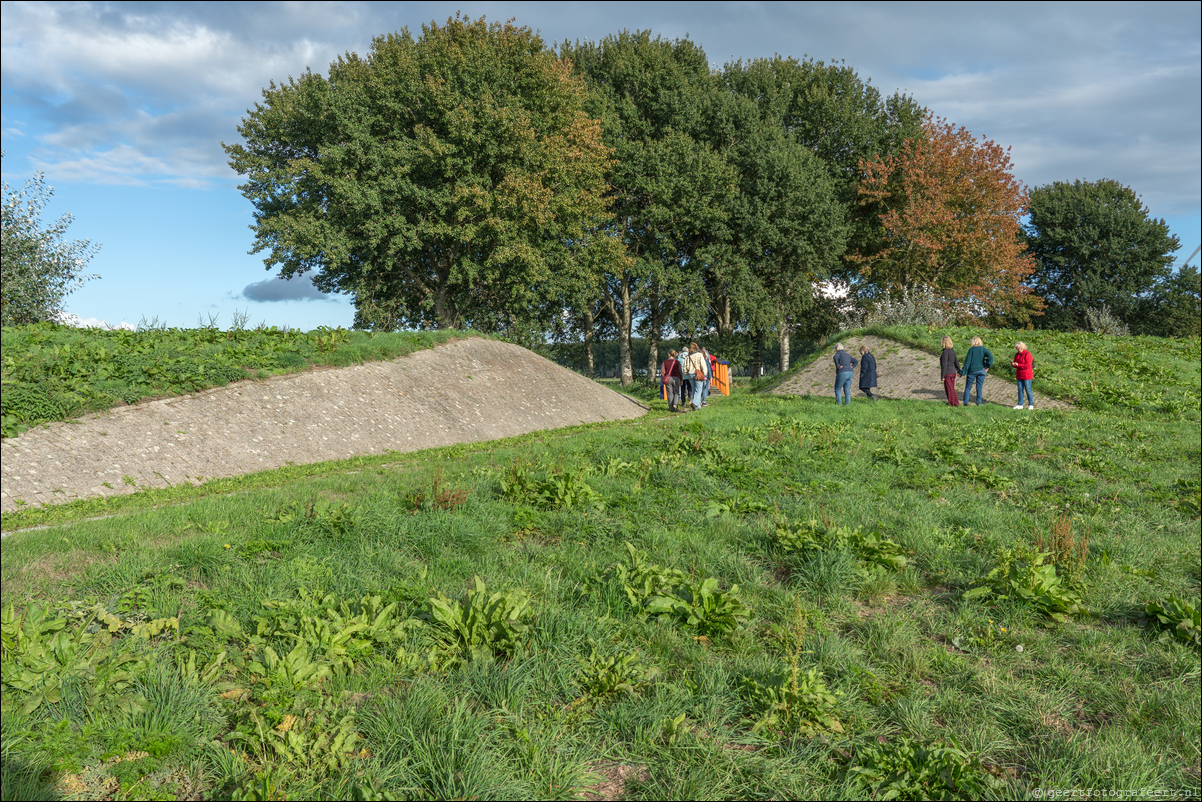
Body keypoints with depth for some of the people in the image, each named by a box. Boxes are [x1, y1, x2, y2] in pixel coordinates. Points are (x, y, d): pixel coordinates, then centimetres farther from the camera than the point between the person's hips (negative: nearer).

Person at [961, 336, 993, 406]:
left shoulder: (971, 349, -5)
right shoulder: (983, 349, -1)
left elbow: (967, 361, -8)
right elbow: (990, 357, -16)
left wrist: (964, 372, -5)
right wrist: (987, 366, -10)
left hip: (972, 370, -1)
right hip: (981, 370, 1)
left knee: (968, 386, 8)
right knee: (979, 387, 10)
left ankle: (966, 402, 5)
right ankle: (979, 402, 10)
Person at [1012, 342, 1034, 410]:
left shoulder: (1027, 354, -13)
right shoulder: (1017, 354, 9)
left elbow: (1028, 365, -20)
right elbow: (1016, 363, 16)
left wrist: (1018, 365, -25)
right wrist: (1013, 364, -7)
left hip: (1027, 376, -7)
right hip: (1019, 375, 7)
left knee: (1028, 390, -1)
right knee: (1020, 390, 8)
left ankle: (1031, 405, 9)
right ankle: (1020, 405, 13)